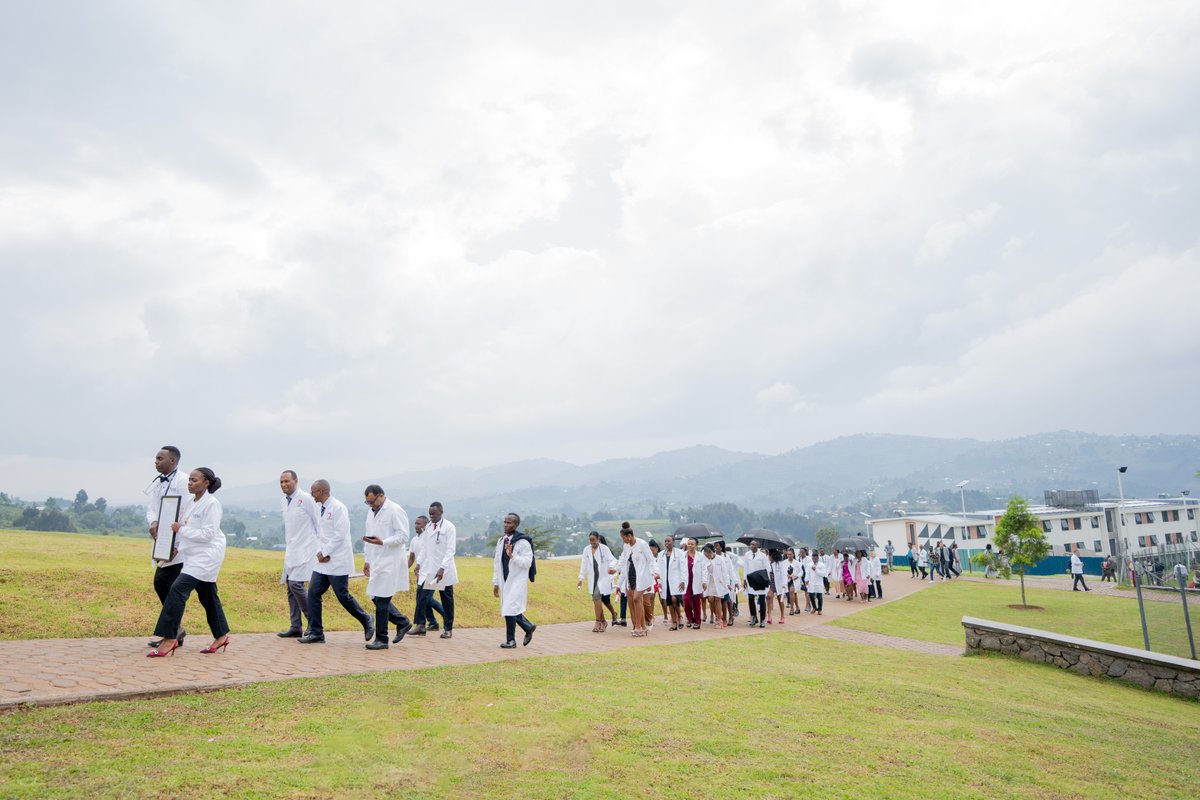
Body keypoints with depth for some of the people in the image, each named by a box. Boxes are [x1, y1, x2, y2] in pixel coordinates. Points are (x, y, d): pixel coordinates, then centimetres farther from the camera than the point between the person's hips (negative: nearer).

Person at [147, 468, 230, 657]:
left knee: (178, 589, -16)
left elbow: (207, 534, -19)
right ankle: (221, 635, 25)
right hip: (194, 555, 9)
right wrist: (176, 547, 8)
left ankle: (169, 638, -12)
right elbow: (186, 528, 18)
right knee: (207, 596, 14)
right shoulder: (191, 502, 11)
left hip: (207, 555, -9)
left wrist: (181, 529, -18)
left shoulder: (211, 503, -14)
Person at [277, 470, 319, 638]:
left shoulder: (306, 498, -11)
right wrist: (287, 547, 18)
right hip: (291, 550, 8)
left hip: (305, 548, -8)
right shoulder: (282, 501, 11)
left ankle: (313, 624, -4)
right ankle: (295, 628, 13)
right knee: (289, 586, 7)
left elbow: (318, 523, -7)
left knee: (296, 583, -16)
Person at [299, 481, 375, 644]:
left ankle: (366, 621, 17)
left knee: (343, 596, -3)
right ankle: (315, 632, 9)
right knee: (313, 593, 2)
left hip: (337, 561, -8)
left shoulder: (338, 507, -14)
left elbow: (340, 534, -19)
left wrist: (325, 552, -15)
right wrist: (319, 552, -1)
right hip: (323, 562, 8)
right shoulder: (322, 509, 13)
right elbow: (320, 534, 17)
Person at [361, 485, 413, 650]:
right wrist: (366, 560, 19)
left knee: (381, 600, -7)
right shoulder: (371, 512, 16)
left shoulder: (395, 511, -10)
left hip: (390, 563, -8)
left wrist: (382, 542, -26)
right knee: (376, 597, 8)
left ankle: (381, 640, 3)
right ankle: (403, 623, 24)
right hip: (376, 562, 8)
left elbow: (403, 536, -14)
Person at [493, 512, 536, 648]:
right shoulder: (501, 541, 10)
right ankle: (529, 627, 29)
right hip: (505, 581, 7)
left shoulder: (523, 542, -12)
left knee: (510, 609, -9)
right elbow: (497, 563, 15)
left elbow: (527, 562, -17)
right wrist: (496, 583, 14)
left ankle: (510, 640, 6)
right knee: (509, 610, 9)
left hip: (517, 582, -7)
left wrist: (512, 555, -28)